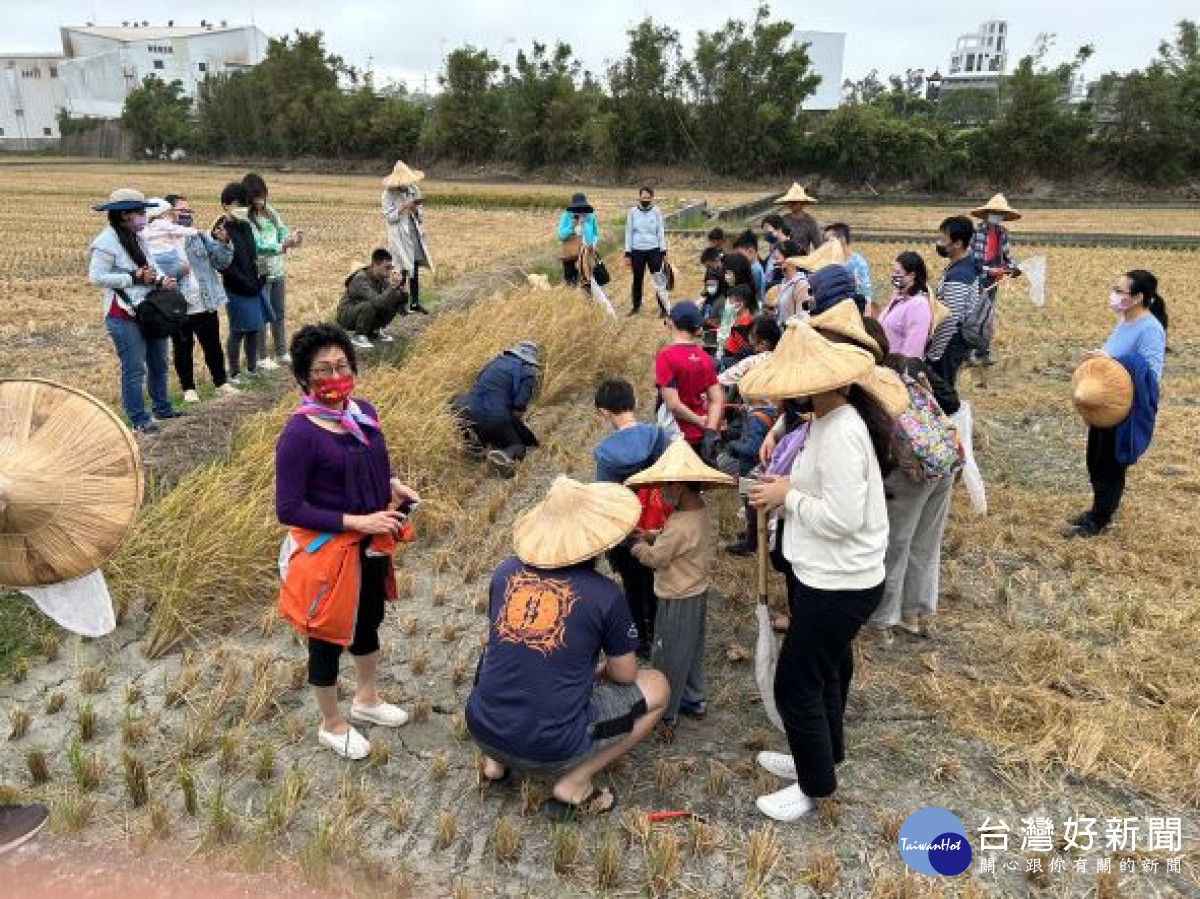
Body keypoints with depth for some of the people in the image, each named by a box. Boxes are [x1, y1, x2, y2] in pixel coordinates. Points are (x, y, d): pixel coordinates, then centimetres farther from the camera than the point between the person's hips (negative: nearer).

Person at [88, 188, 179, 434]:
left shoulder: (138, 238, 12)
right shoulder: (106, 241, -13)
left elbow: (151, 265, 16)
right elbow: (96, 277, -16)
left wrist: (162, 279, -7)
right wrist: (134, 277, -19)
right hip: (124, 315, -9)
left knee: (158, 362, 18)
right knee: (135, 368, -4)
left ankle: (162, 408, 33)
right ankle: (138, 419, 6)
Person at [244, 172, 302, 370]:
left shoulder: (270, 212, 5)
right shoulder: (245, 219, -15)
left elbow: (282, 231, 4)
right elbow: (257, 246, -23)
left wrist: (292, 236, -19)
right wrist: (282, 246, -35)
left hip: (278, 271, 7)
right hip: (259, 274, -7)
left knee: (280, 313, 15)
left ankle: (282, 353, 28)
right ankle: (262, 357, 14)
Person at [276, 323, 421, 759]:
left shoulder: (363, 410, -4)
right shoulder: (299, 433, -25)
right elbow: (288, 509, -23)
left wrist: (393, 486, -8)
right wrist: (356, 521, -25)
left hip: (371, 543, 7)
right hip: (327, 550, -7)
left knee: (369, 621, 26)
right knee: (329, 637, 13)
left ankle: (366, 699, 51)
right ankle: (332, 725, 37)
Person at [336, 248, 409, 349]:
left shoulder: (383, 278, -8)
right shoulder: (361, 279, -28)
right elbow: (377, 302, -42)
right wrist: (393, 286, -45)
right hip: (346, 317, -7)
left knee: (395, 300, -11)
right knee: (370, 305, -35)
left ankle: (374, 331, 6)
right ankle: (358, 336, -15)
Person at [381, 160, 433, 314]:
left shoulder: (414, 190, 8)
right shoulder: (388, 195, -8)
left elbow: (420, 211, 14)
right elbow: (388, 216, -12)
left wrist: (416, 210, -8)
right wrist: (403, 208, -21)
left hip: (414, 233, 6)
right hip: (399, 235, -6)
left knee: (415, 268, 8)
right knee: (402, 269, -7)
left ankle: (415, 302, 17)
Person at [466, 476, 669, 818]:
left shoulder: (506, 571, -2)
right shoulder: (604, 594, -13)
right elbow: (625, 675, 1)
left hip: (482, 730, 5)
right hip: (552, 751, -4)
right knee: (657, 687, 11)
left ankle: (495, 762, 21)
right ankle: (573, 784, 4)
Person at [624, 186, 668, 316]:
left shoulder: (657, 212, 0)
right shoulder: (632, 212, 1)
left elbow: (661, 232, 4)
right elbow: (629, 233, 4)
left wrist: (663, 251, 0)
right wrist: (627, 253, 1)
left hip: (654, 250, -1)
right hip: (637, 251, 1)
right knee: (637, 280, 10)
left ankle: (663, 308, 4)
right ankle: (636, 307, 22)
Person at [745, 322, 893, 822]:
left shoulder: (841, 433, -27)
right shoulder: (831, 419, 5)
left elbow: (842, 517, -29)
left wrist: (788, 496, -17)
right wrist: (789, 491, -2)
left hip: (840, 584, -10)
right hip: (833, 576, 10)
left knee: (795, 684, 4)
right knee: (823, 669, 26)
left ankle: (816, 785, 26)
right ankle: (821, 756, 47)